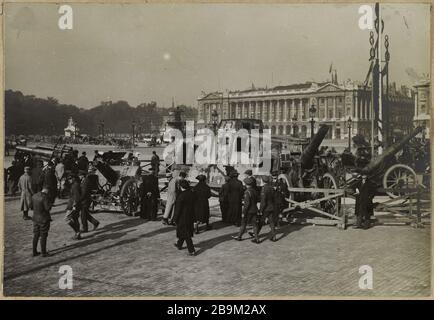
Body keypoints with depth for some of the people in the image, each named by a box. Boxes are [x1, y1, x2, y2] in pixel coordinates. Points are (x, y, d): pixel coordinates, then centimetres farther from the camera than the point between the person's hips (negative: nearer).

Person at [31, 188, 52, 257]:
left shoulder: (34, 196, 3)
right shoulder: (45, 197, -19)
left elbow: (32, 205, 14)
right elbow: (47, 208, -20)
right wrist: (50, 205, -2)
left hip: (36, 218, 7)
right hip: (44, 219, -7)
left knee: (36, 235, 14)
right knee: (43, 236, 3)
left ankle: (34, 252, 20)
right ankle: (44, 252, 10)